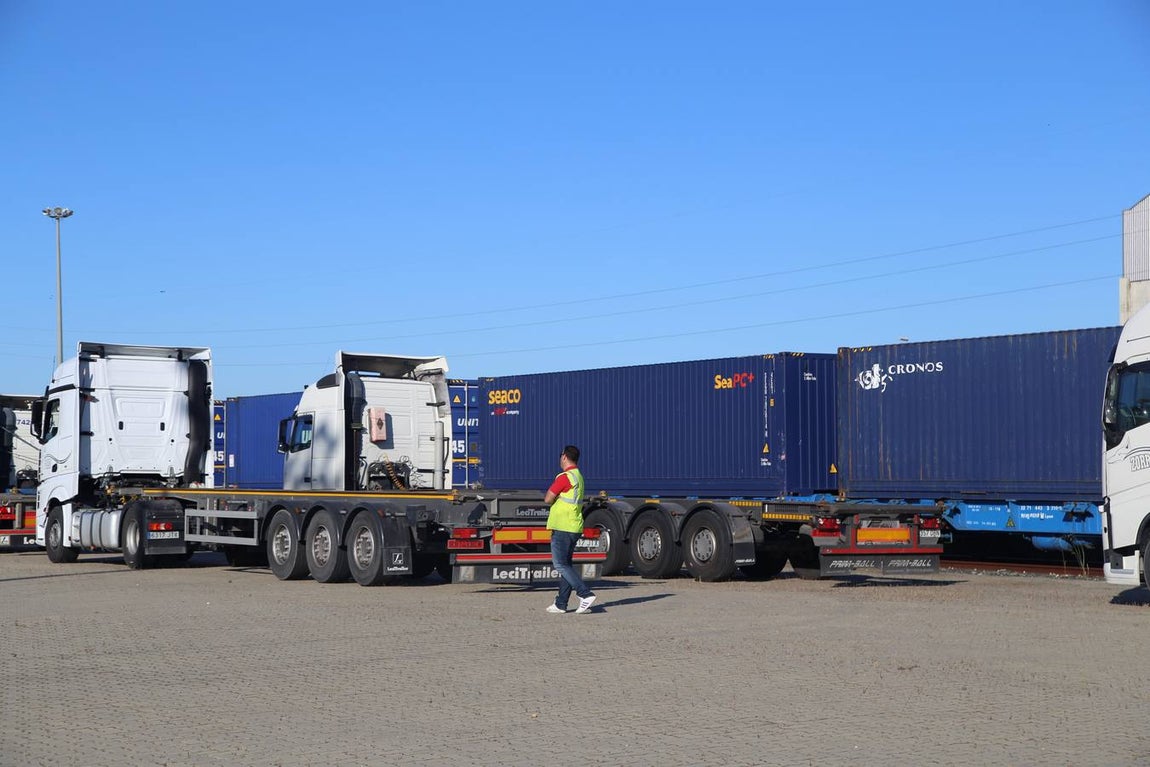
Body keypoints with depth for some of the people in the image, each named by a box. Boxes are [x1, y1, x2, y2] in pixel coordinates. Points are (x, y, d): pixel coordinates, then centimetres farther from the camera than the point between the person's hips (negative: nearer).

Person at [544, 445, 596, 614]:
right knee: (566, 564, 12)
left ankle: (585, 594, -16)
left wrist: (552, 493, 5)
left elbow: (548, 499, -13)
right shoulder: (578, 476, 16)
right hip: (574, 528, 9)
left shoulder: (564, 477, -15)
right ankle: (561, 604, 15)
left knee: (560, 564, -7)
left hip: (562, 528, -9)